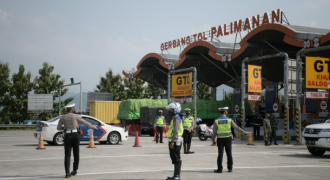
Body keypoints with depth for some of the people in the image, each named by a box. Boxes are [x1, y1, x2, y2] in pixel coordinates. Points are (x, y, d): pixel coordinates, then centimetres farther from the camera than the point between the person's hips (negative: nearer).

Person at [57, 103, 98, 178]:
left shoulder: (62, 117, 5)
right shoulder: (76, 116, 2)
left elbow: (58, 128, 11)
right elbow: (85, 122, 13)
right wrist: (92, 126, 28)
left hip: (67, 136, 0)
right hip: (75, 135, 0)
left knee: (67, 155, 1)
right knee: (76, 153, 16)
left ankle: (67, 173, -13)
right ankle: (74, 170, 22)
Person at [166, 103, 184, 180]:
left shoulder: (176, 119, -14)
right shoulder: (174, 118, 20)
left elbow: (176, 131, -22)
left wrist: (172, 141, -25)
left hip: (175, 141, -11)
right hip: (173, 141, 11)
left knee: (176, 159, -7)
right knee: (174, 158, 13)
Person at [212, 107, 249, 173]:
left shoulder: (216, 120, -3)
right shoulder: (229, 120, -3)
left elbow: (214, 132, -2)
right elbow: (236, 127, 3)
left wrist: (213, 140, 8)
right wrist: (244, 132, 15)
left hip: (220, 139, 0)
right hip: (228, 138, 0)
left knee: (220, 154, 0)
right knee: (229, 154, 9)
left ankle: (219, 169, -2)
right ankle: (230, 168, 15)